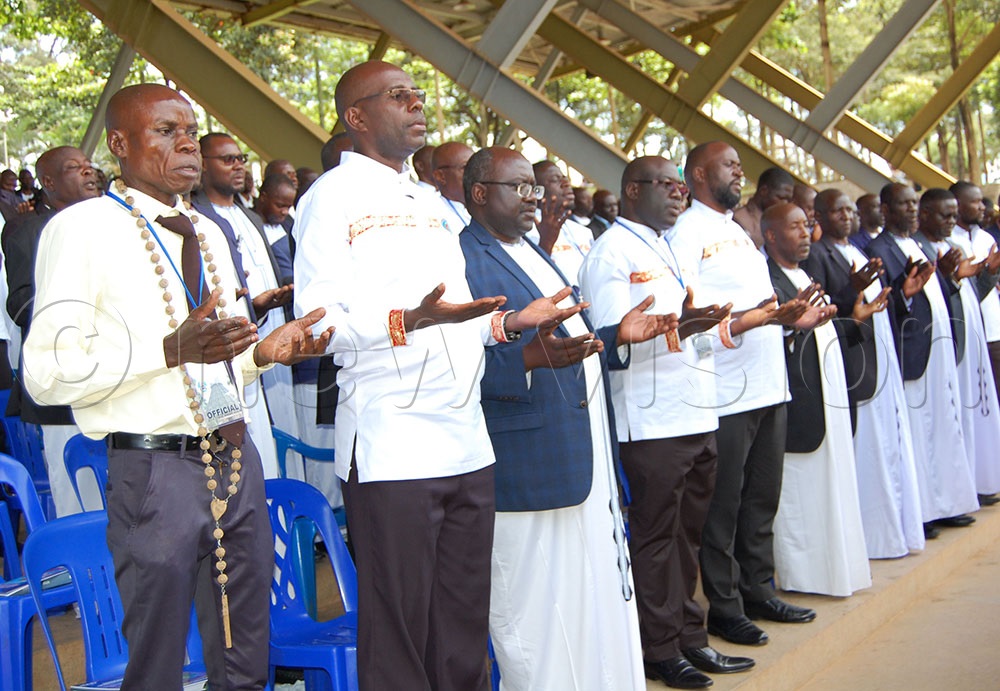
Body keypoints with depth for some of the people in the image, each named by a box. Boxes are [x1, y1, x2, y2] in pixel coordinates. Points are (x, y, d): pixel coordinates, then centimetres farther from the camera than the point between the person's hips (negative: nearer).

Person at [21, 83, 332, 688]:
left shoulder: (209, 234, 19)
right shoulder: (82, 229, -6)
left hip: (236, 460, 7)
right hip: (154, 469, -7)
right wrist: (173, 348, -24)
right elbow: (47, 375, -14)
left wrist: (266, 350, 4)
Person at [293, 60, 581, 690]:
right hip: (391, 447, -7)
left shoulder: (428, 202, 22)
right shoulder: (333, 197, -3)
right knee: (398, 633, 0)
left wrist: (511, 321, 10)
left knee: (465, 628, 11)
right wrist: (410, 320, -28)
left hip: (468, 442, 8)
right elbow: (320, 320, -13)